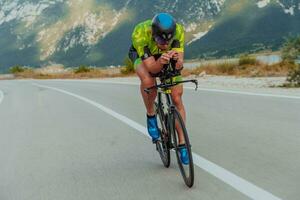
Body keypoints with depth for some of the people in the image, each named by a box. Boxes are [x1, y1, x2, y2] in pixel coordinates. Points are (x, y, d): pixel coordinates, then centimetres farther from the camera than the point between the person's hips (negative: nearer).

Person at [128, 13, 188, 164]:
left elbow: (179, 64, -33)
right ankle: (151, 116, -9)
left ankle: (182, 144, 5)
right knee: (148, 80, -37)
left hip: (168, 59, 2)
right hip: (144, 56, -2)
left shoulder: (178, 30, -34)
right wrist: (160, 62, -60)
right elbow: (149, 66, -39)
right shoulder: (140, 33, -39)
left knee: (177, 99, -8)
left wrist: (177, 59, -56)